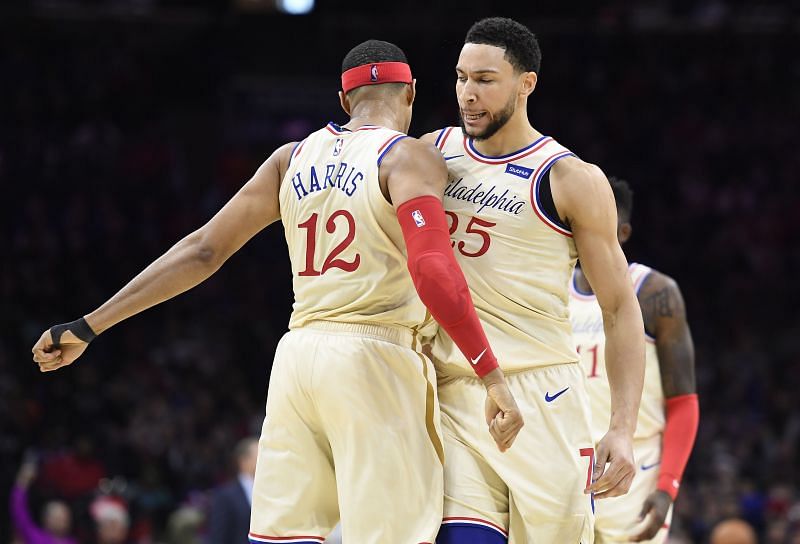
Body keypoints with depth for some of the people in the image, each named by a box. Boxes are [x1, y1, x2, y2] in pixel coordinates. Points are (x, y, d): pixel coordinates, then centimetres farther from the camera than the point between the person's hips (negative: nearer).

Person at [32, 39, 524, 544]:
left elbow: (202, 251, 11)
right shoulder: (409, 157, -2)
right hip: (378, 359, -6)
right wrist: (494, 377, -20)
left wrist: (90, 325, 14)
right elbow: (434, 272, -18)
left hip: (298, 355, 6)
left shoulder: (294, 158, 15)